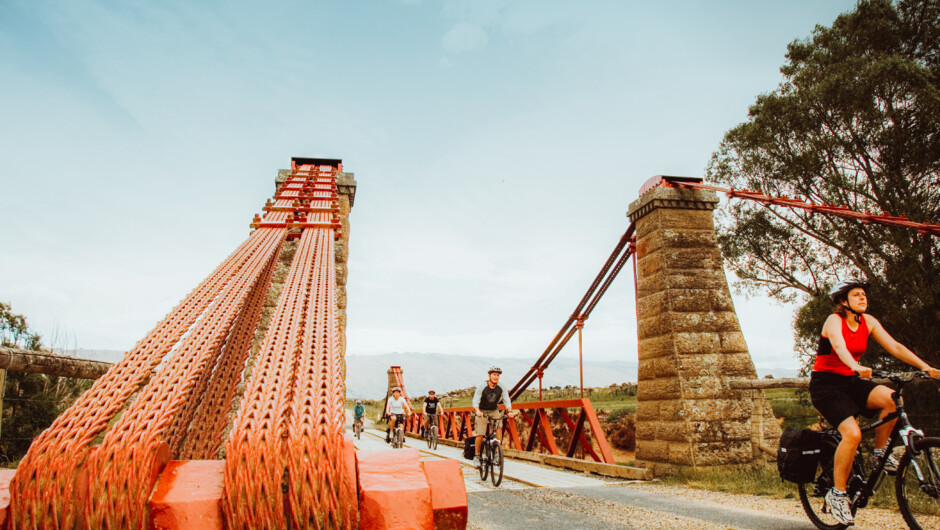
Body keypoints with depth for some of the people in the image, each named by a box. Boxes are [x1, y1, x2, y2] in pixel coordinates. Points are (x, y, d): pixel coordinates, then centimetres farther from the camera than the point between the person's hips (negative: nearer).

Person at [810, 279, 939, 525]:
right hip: (825, 384, -6)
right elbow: (839, 347, -34)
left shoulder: (868, 322, 4)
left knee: (892, 398, -23)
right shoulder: (834, 320, -15)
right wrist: (857, 367, -52)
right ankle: (837, 494, -8)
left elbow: (894, 346, -3)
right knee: (852, 433, -24)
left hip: (850, 382, 6)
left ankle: (880, 452, 1)